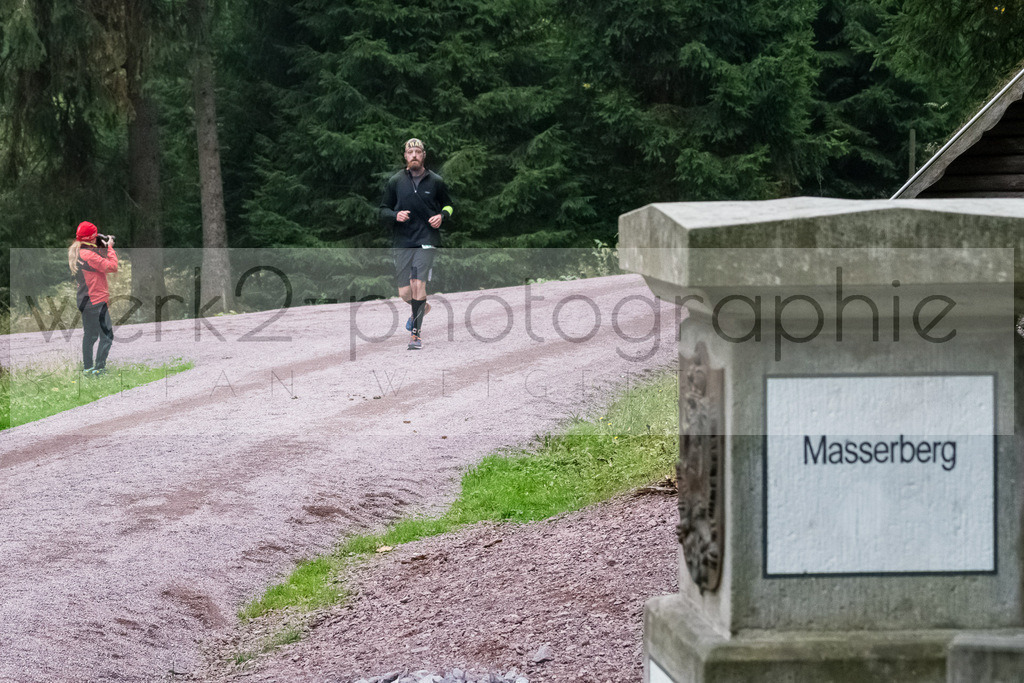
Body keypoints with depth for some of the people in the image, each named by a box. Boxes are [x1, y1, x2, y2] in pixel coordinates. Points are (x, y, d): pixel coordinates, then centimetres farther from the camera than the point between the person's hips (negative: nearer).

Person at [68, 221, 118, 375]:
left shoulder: (75, 253, 10)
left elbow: (98, 264, 17)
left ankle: (87, 368, 21)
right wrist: (109, 247, -9)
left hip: (85, 302, 10)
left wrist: (104, 248, 8)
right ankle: (99, 368, -7)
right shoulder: (88, 255, -20)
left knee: (90, 335, 17)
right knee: (106, 336, -5)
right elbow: (112, 266, -20)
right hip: (97, 301, -10)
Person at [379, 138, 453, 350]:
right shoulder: (395, 181, 5)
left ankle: (415, 333, -6)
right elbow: (383, 211, 9)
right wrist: (395, 215, -12)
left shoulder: (435, 181, 5)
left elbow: (448, 204, 19)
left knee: (418, 285, -16)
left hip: (427, 239, -2)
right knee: (404, 293, 1)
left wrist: (442, 215, -3)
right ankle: (422, 308, 36)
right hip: (402, 242, 2)